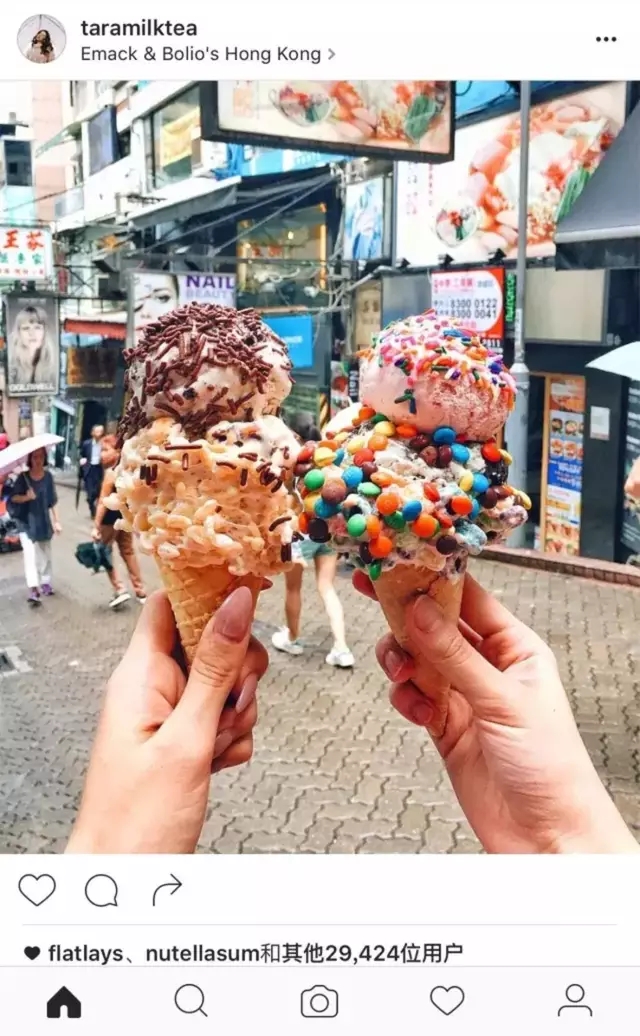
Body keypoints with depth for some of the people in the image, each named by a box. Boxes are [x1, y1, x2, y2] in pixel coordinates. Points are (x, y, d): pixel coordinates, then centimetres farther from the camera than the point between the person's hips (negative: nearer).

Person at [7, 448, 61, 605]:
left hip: (43, 521, 3)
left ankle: (45, 582, 31)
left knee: (45, 553, 15)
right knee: (29, 553, -13)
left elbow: (53, 501, 2)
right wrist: (26, 497, -27)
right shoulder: (23, 477, -8)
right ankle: (33, 588, -18)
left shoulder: (48, 476, -3)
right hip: (26, 521, -3)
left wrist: (56, 521, 3)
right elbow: (13, 497, -9)